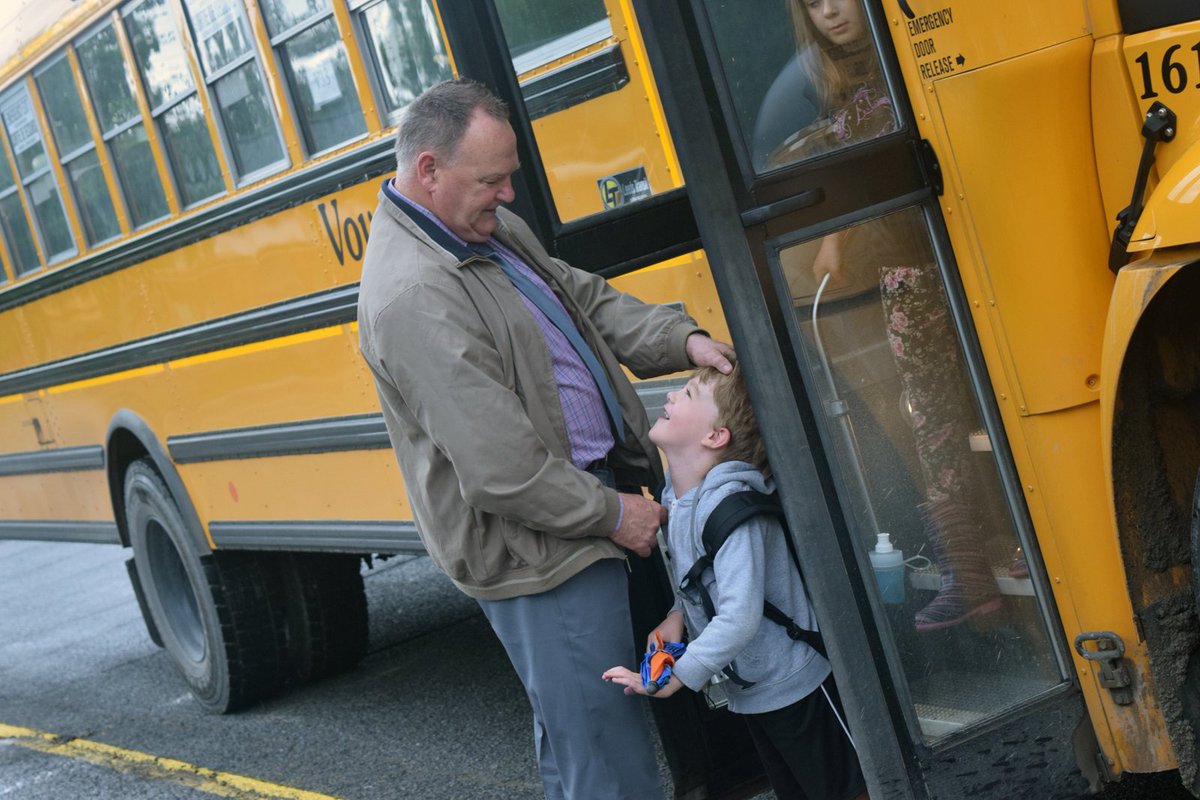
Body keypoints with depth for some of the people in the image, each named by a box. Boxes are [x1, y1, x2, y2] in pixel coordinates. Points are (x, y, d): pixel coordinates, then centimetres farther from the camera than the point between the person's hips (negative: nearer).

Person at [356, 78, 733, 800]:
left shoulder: (492, 227, 9)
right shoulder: (412, 299, -24)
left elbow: (586, 295, 17)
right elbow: (500, 471, -24)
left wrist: (683, 340, 0)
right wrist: (610, 513, -13)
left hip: (596, 491, 10)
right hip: (536, 551, -10)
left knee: (571, 725, 21)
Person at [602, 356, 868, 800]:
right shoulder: (677, 494, -3)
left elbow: (739, 617, -35)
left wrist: (674, 678, -29)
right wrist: (678, 614, -3)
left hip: (795, 682, -9)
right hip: (749, 689, 9)